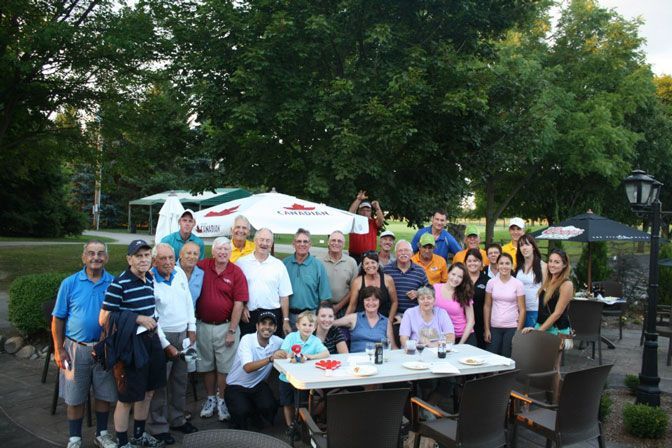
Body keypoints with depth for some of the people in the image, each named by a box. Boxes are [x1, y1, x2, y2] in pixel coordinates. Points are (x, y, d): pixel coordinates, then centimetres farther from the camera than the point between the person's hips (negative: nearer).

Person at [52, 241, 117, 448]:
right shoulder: (70, 283, -5)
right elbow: (58, 319, -1)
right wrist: (59, 350, -5)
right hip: (76, 348, -1)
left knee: (104, 394, 13)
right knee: (75, 398, 9)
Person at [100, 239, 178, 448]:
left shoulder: (150, 280, 7)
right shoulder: (119, 284, -17)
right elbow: (104, 319, -17)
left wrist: (164, 343, 18)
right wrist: (137, 318, -19)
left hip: (152, 341, 7)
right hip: (130, 344, -7)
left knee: (148, 392, 19)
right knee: (127, 397, 6)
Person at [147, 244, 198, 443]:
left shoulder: (180, 274, 3)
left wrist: (192, 328, 12)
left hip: (183, 334, 6)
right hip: (162, 335, -6)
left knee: (180, 379, 16)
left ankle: (177, 419, 31)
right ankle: (158, 426, 15)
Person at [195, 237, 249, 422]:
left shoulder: (236, 273, -7)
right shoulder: (202, 267, -2)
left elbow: (239, 303, -8)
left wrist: (232, 331, -10)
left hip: (225, 326, -2)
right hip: (203, 325, 2)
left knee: (224, 366, 6)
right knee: (206, 365, 14)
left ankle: (221, 400, 23)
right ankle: (210, 398, 30)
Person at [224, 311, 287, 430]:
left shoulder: (277, 342, -8)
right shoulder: (247, 339, -22)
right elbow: (248, 368, -34)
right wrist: (270, 358, -49)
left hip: (258, 384, 3)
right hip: (236, 386, -3)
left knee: (270, 407, -23)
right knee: (243, 411, -28)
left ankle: (256, 416, 14)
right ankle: (239, 430, 8)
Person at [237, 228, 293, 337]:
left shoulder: (279, 265, 5)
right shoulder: (241, 262, 3)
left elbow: (284, 296, 5)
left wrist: (286, 320, 3)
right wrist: (242, 307, -6)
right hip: (248, 316, 0)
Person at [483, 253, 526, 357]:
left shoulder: (518, 284, -3)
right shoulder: (491, 282, 2)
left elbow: (522, 309, -1)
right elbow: (487, 306, 5)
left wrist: (519, 331, -7)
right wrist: (486, 329, 2)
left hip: (511, 328, -1)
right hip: (494, 327, 2)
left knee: (507, 358, 2)